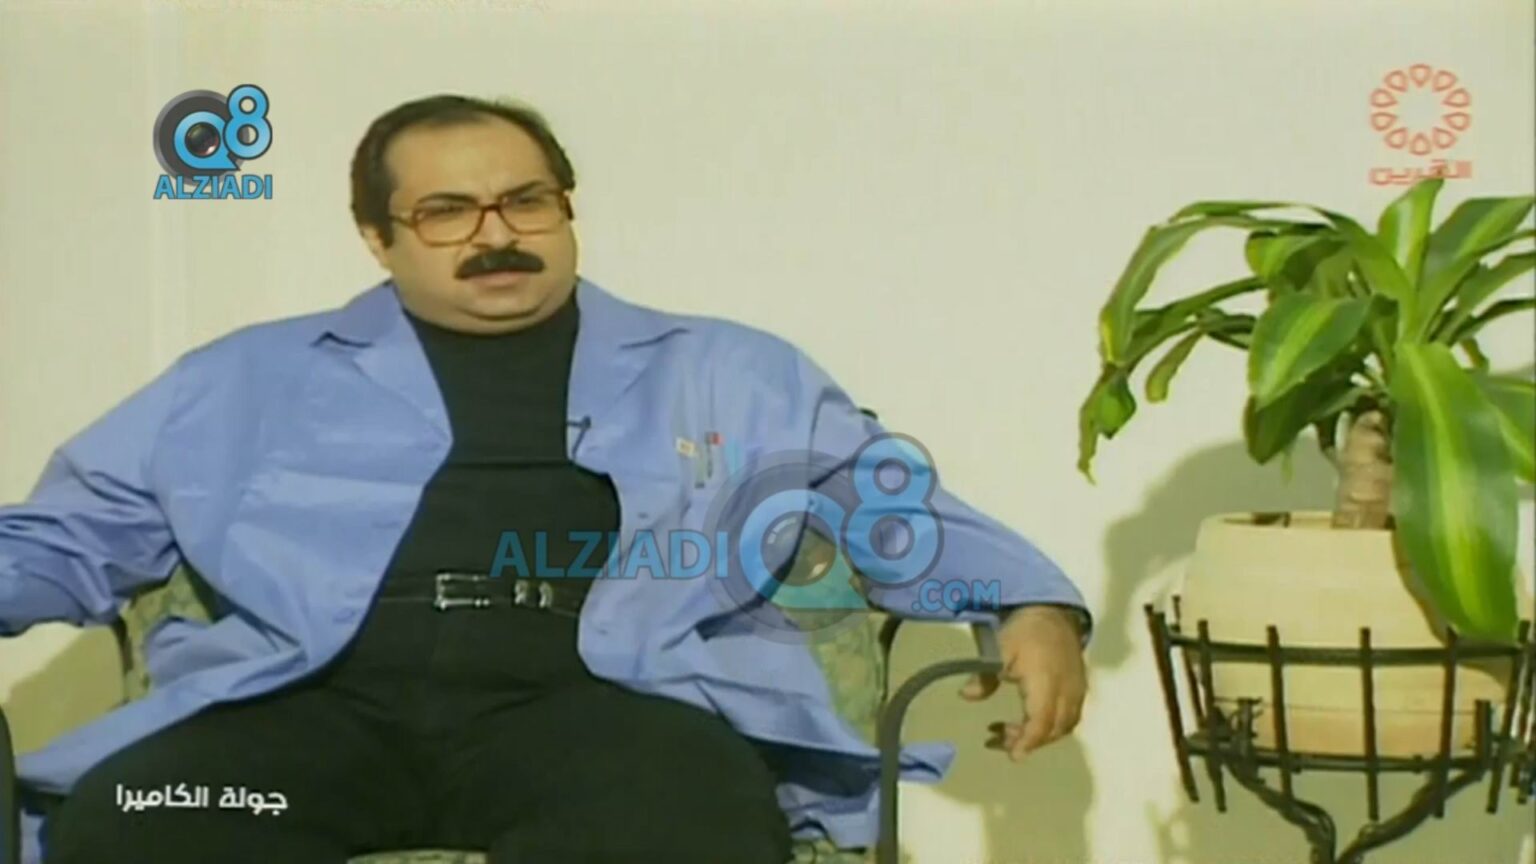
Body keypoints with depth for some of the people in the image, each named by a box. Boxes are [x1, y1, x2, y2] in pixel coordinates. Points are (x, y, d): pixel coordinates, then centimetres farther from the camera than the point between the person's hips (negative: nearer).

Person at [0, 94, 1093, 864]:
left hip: (602, 699, -1)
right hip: (313, 698, 1)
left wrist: (1032, 605, 4)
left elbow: (889, 505, 23)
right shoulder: (251, 377, 23)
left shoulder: (730, 372, 24)